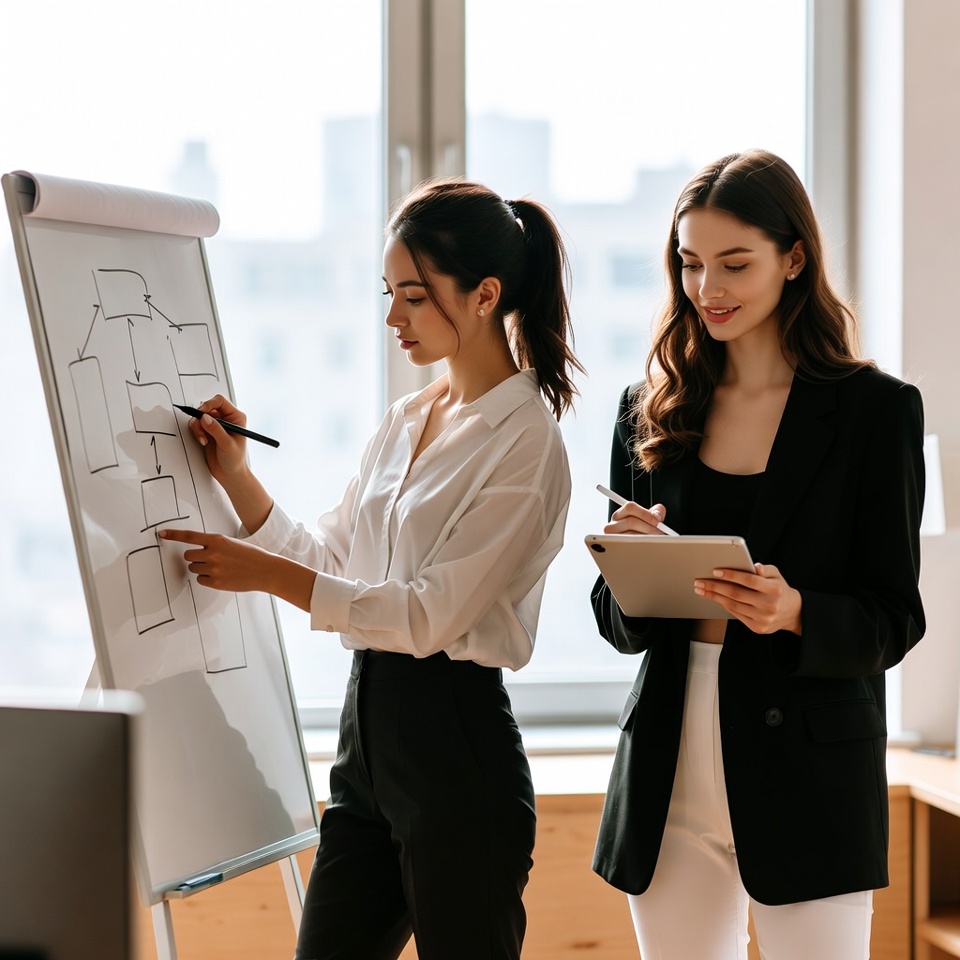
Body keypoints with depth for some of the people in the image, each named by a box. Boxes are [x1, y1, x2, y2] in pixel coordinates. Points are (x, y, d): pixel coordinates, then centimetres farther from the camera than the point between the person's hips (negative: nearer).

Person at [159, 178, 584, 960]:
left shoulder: (523, 439, -12)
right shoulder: (407, 420, 12)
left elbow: (432, 613, -18)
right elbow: (330, 562, 17)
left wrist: (266, 572, -17)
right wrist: (236, 477, 7)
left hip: (454, 741, -8)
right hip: (369, 727, 8)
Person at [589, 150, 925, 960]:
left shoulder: (875, 409, -2)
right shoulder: (652, 409, 8)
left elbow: (894, 621, -3)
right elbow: (618, 625, 11)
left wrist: (795, 613, -22)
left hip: (809, 782, -3)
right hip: (670, 778, 4)